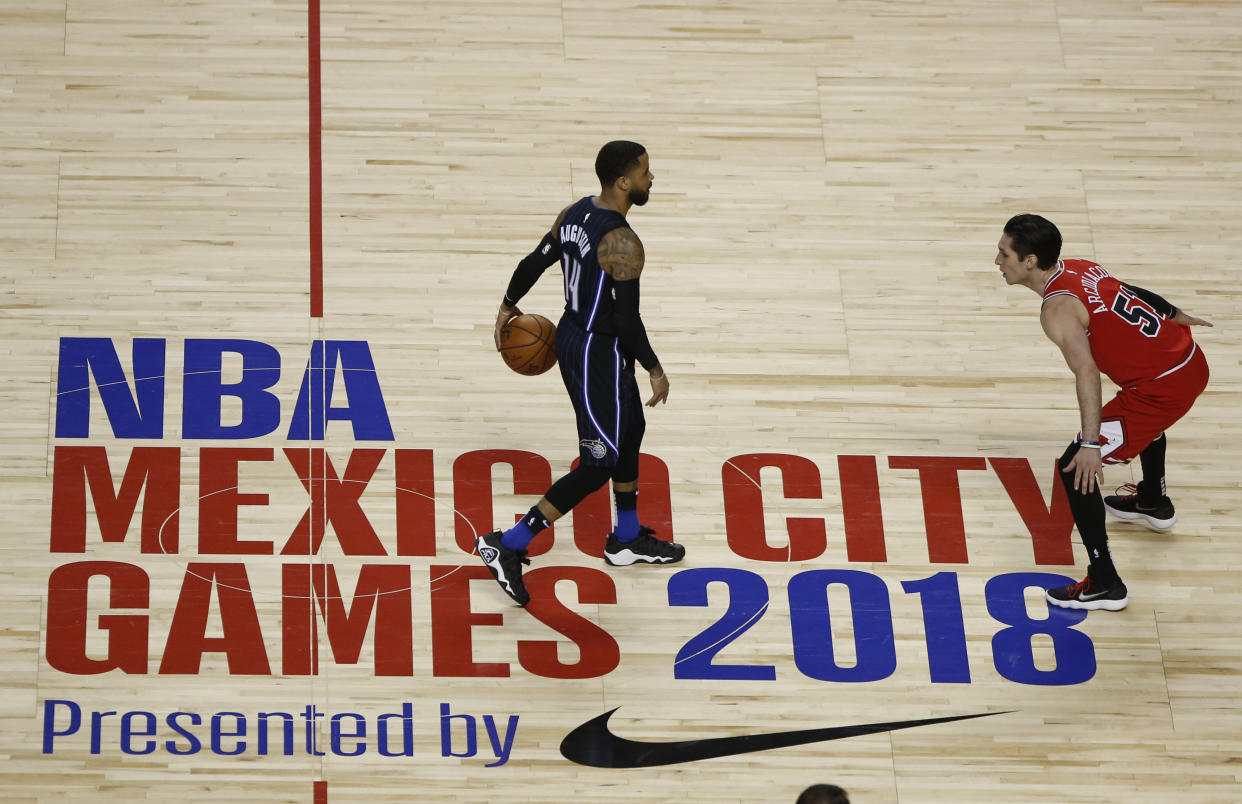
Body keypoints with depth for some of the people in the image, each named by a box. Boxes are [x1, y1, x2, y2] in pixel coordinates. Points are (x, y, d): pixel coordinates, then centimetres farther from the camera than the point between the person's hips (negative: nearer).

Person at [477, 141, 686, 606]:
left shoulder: (575, 213, 0)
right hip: (599, 355, -10)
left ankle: (627, 540, 39)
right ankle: (508, 547, -4)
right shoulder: (623, 244, -26)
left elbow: (533, 263, 8)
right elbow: (626, 318, -25)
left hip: (571, 337, 10)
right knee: (598, 464, -2)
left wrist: (509, 306, 24)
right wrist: (654, 370, -13)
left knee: (629, 431, 25)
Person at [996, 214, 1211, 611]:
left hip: (1164, 389, -9)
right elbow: (1133, 293, 25)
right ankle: (1154, 503, 65)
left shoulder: (1057, 308, -19)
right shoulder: (1080, 267, 8)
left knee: (1075, 469, -5)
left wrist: (1091, 445, -35)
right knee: (1144, 415, 42)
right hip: (1191, 362, 9)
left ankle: (1104, 585, -3)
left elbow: (1086, 370, -31)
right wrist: (1176, 315, 40)